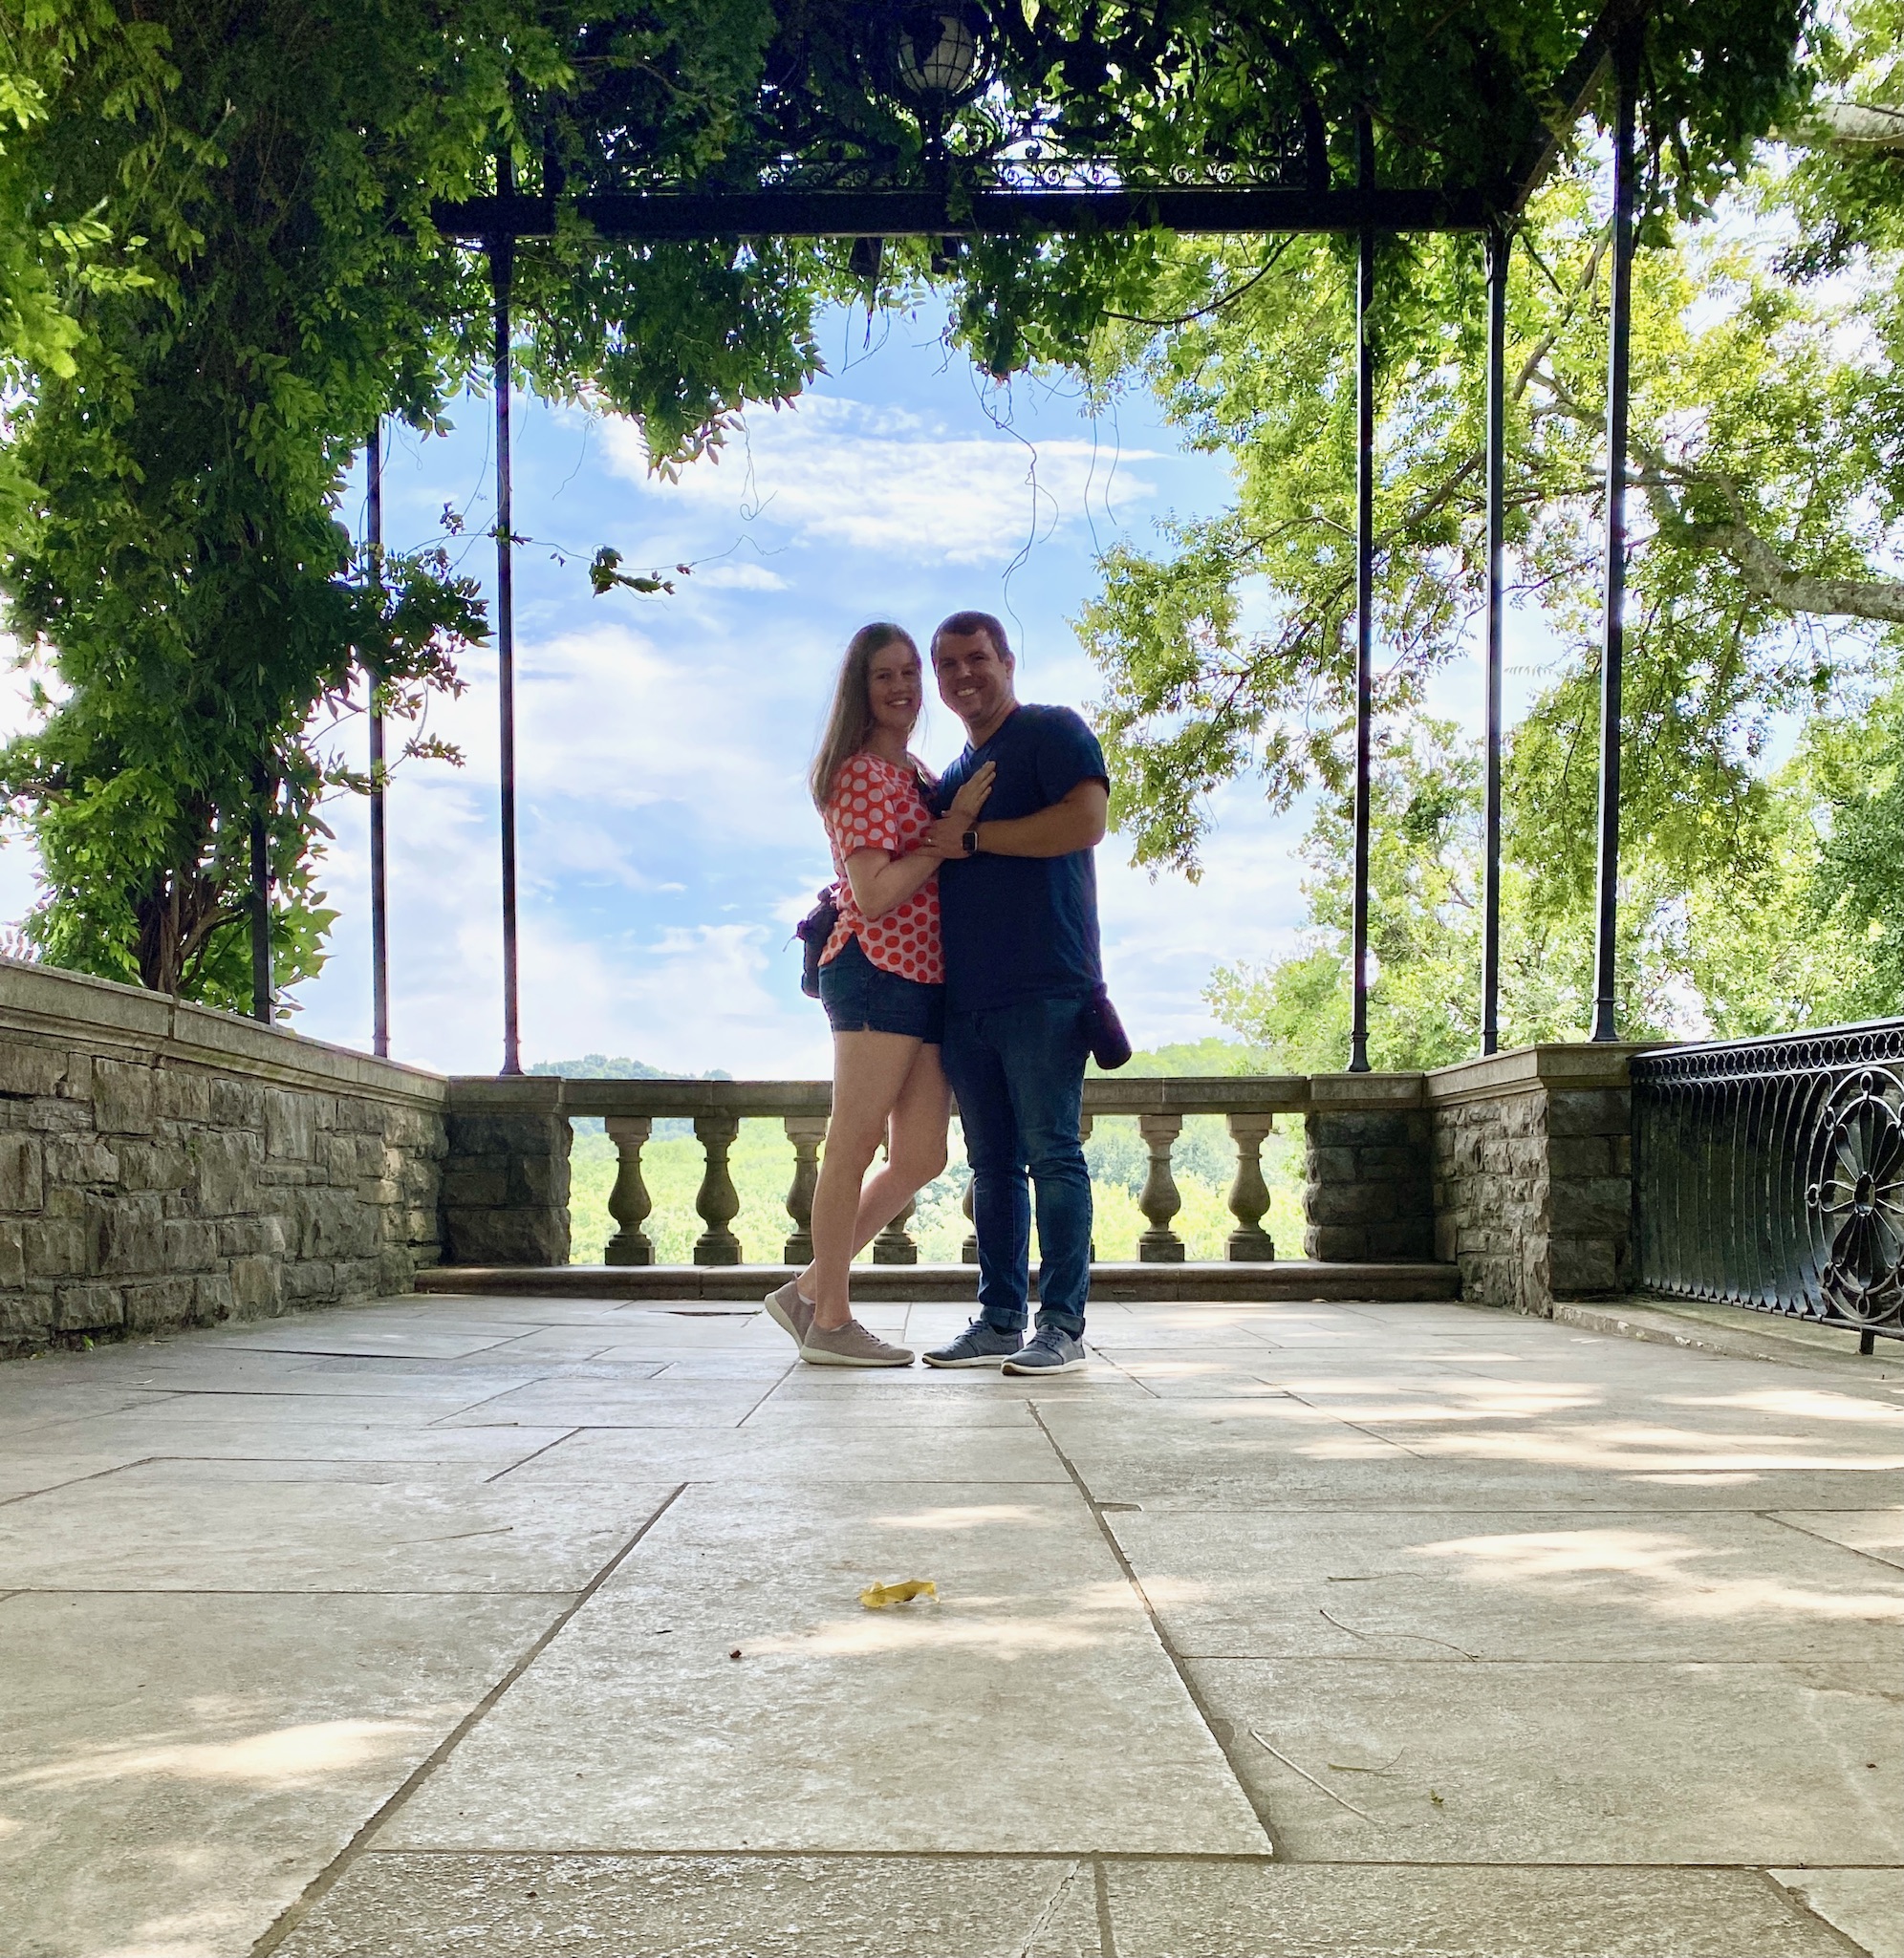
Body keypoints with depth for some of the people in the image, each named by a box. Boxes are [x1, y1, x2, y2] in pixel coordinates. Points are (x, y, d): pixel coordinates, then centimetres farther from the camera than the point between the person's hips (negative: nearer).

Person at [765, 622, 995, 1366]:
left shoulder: (917, 774, 22)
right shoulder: (862, 774, -7)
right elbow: (874, 893, -16)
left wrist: (963, 821, 13)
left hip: (927, 981, 9)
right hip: (877, 972, -9)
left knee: (920, 1158, 8)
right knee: (853, 1148, -5)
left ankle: (810, 1289, 17)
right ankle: (830, 1320, 2)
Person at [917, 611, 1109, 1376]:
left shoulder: (1053, 732, 1)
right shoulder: (952, 777, 25)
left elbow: (1085, 822, -15)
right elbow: (917, 878, 34)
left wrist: (971, 837, -11)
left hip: (1043, 992, -8)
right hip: (965, 998, 8)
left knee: (1052, 1156, -6)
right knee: (992, 1165, 8)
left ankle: (1063, 1326, -2)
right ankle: (1000, 1322, 12)